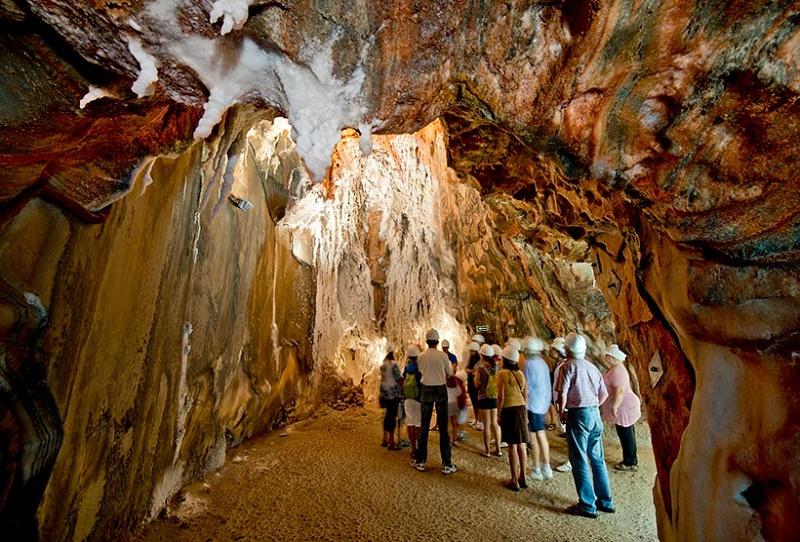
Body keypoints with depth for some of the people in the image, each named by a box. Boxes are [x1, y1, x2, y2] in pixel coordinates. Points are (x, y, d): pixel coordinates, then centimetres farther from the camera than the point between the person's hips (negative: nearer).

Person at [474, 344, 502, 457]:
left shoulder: (480, 368, -14)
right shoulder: (497, 367, -2)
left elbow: (477, 385, -9)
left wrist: (476, 375, 6)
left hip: (484, 398, -4)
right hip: (496, 397, 4)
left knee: (487, 425, 6)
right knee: (495, 423, 14)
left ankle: (487, 450, 15)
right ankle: (498, 449, 21)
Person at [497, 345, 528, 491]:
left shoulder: (502, 373, -11)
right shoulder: (520, 374, 5)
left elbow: (501, 397, -14)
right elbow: (525, 395, 9)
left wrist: (498, 414, -4)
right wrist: (525, 414, 18)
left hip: (509, 410, -5)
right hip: (521, 409, 5)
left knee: (512, 446, 3)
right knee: (521, 445, 14)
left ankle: (514, 480, 11)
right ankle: (523, 477, 25)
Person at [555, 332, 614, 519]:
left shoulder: (569, 366, -10)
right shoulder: (592, 367, 9)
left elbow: (562, 394, -17)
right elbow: (604, 395, 13)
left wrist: (561, 412, -2)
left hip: (578, 415, -7)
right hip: (595, 414, 7)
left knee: (580, 461, 3)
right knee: (597, 459, 17)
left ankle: (587, 505, 10)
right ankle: (605, 501, 26)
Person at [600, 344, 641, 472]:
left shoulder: (617, 371, -22)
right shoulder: (617, 368, 11)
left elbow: (620, 391, -28)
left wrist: (614, 407, -26)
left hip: (623, 407, -11)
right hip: (625, 406, 11)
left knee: (626, 434, 0)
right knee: (628, 434, 17)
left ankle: (630, 463, 11)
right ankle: (631, 460, 28)